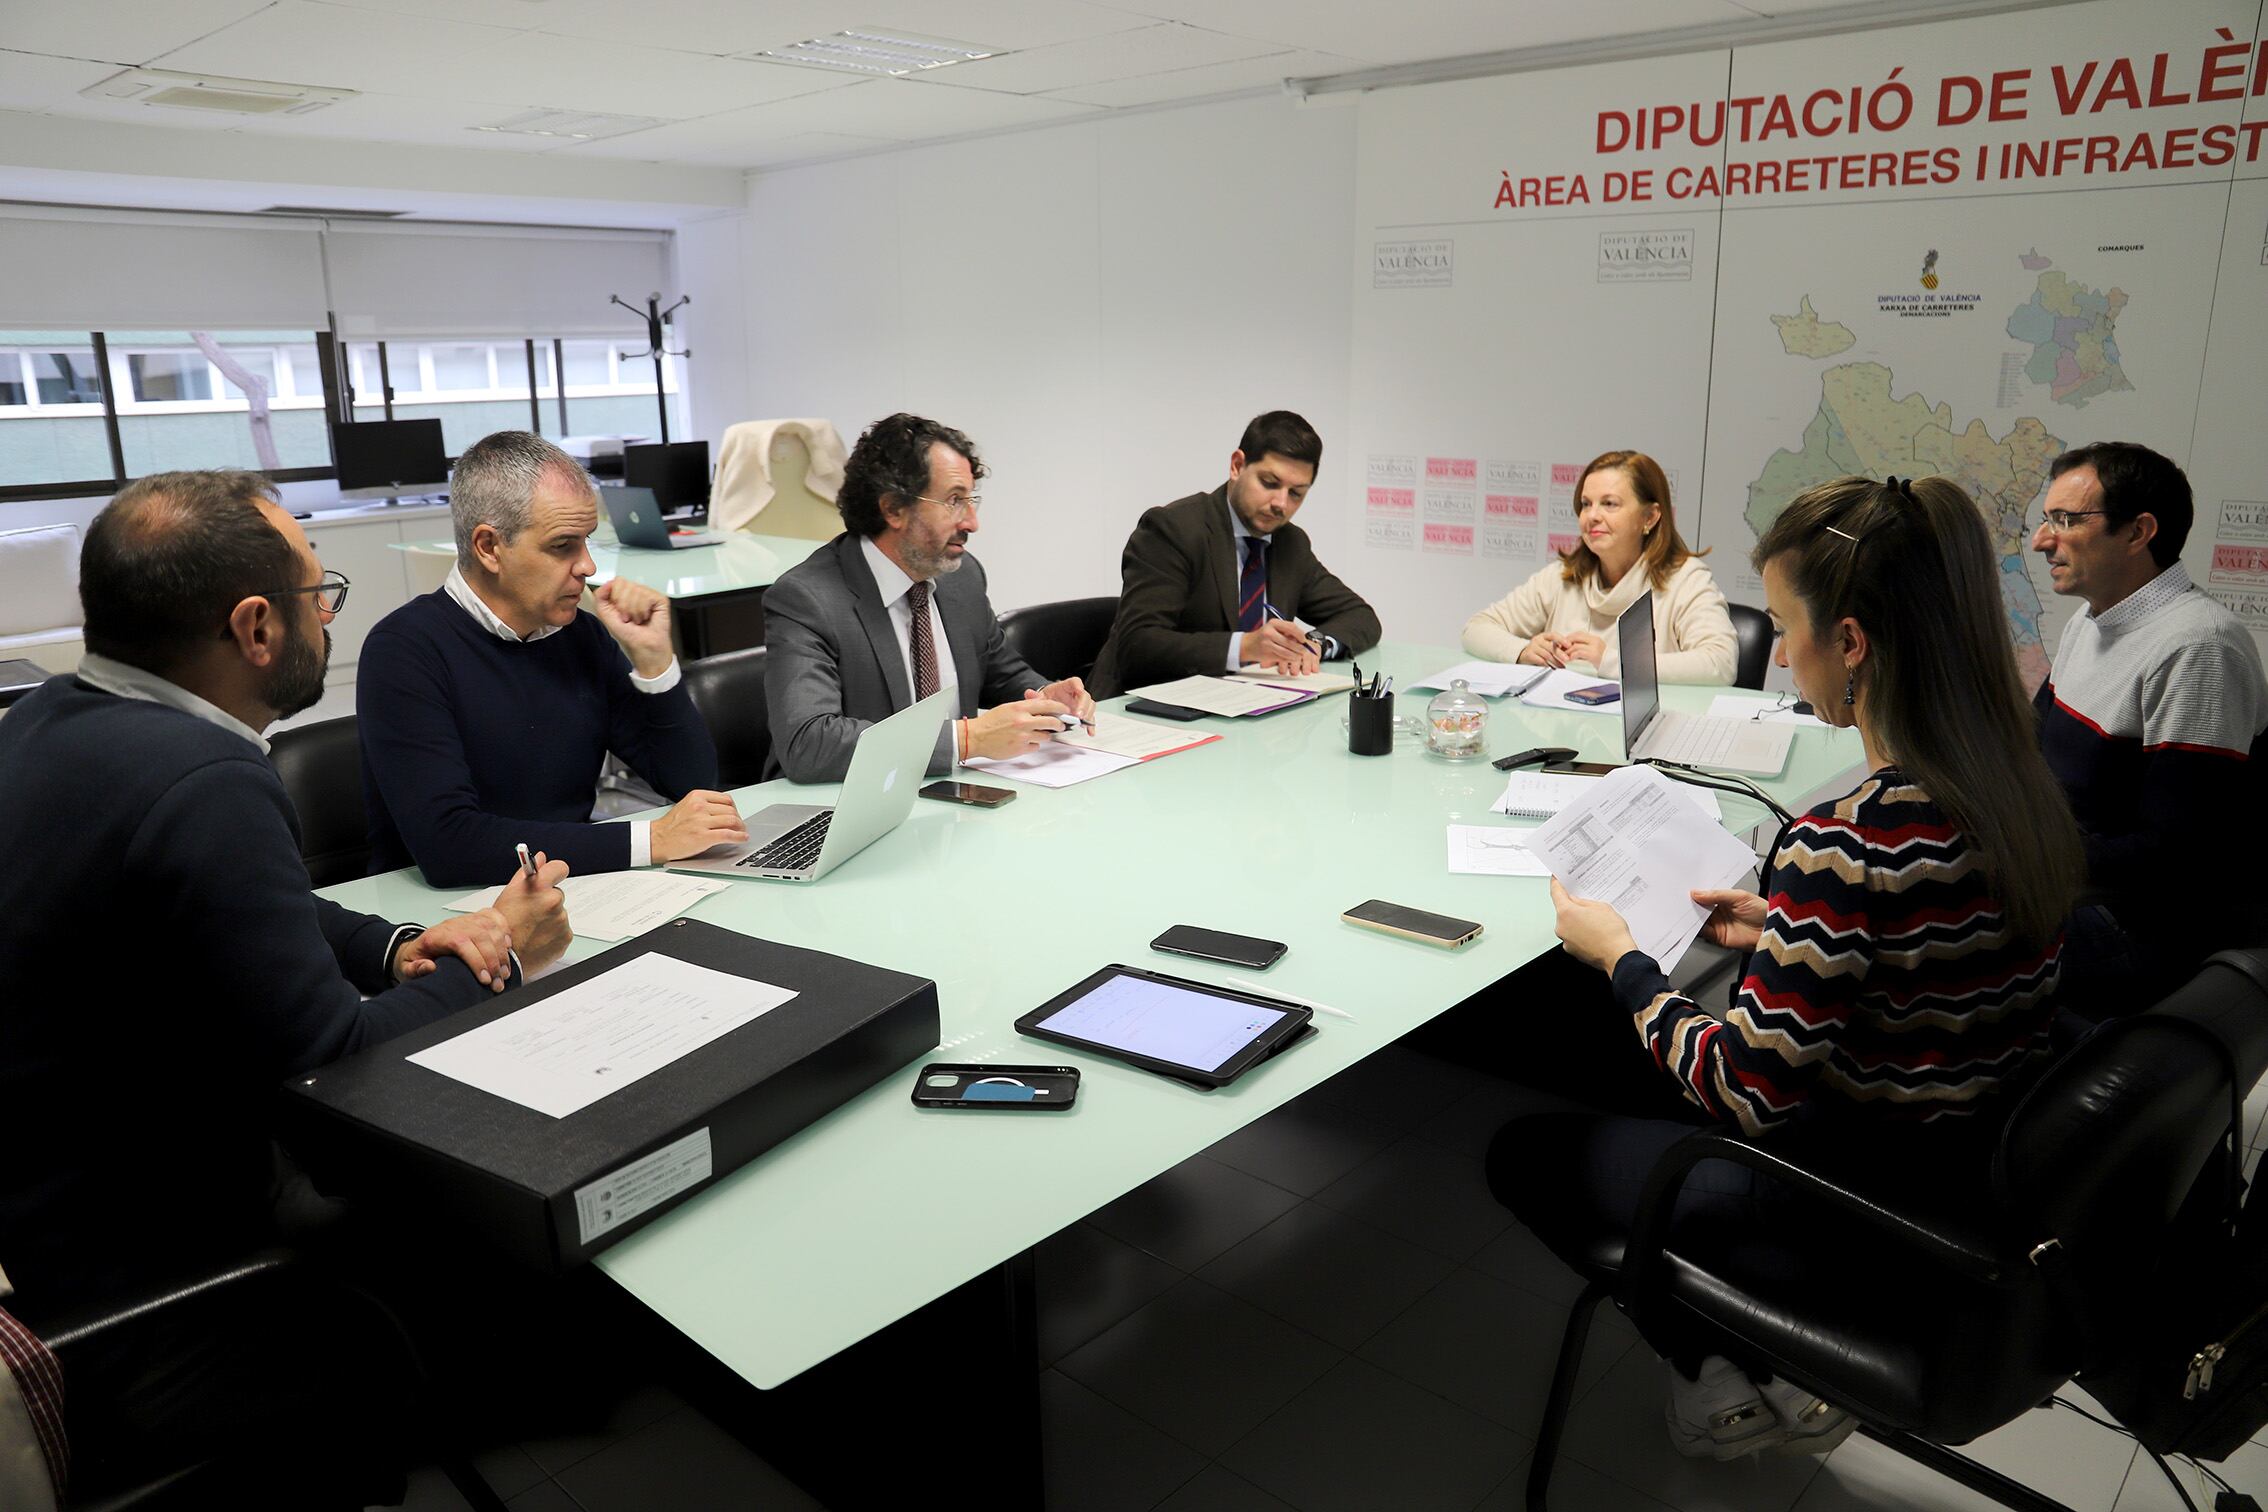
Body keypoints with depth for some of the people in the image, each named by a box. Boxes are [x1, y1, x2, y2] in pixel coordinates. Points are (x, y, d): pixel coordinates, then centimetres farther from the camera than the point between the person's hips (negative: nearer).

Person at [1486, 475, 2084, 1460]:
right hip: (1976, 1169, 8)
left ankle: (1729, 1380, 16)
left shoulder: (1844, 845, -31)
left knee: (1525, 1152, 11)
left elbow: (1751, 1093, -23)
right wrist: (1781, 934, 7)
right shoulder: (2023, 795, -5)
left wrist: (1620, 958, -10)